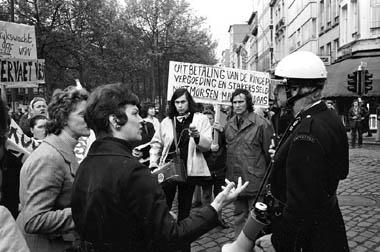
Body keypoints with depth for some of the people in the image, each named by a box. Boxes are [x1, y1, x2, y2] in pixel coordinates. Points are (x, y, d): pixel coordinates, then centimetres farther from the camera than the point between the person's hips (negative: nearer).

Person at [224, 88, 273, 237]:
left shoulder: (261, 124, -12)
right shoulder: (229, 124, 8)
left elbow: (269, 151, -8)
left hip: (254, 179, -6)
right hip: (235, 180, 6)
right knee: (239, 215, 18)